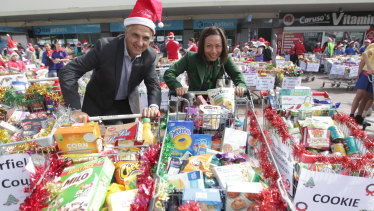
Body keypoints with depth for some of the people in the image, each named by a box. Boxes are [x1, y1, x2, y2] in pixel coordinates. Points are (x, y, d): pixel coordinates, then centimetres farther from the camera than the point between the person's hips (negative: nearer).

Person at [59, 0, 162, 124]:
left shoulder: (150, 56, -16)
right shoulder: (104, 46, -26)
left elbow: (153, 85, -14)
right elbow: (67, 72, -26)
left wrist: (153, 106, -37)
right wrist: (76, 110, -35)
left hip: (129, 105, 3)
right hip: (98, 104, -3)